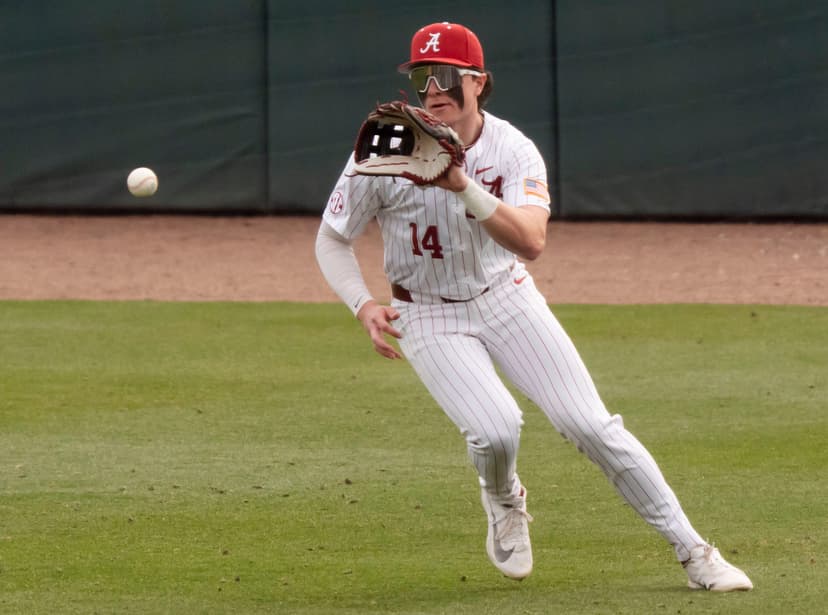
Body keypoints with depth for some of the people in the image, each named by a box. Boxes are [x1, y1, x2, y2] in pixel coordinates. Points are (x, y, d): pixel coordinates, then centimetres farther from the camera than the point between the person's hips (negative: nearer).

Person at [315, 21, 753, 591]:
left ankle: (692, 550, 3)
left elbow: (531, 242, -34)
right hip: (430, 317, -1)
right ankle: (503, 501, 13)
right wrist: (364, 305, -22)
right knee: (496, 430, -24)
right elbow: (331, 240, -5)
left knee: (591, 425, -8)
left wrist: (464, 186, -46)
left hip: (507, 297, 1)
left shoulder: (513, 150, -17)